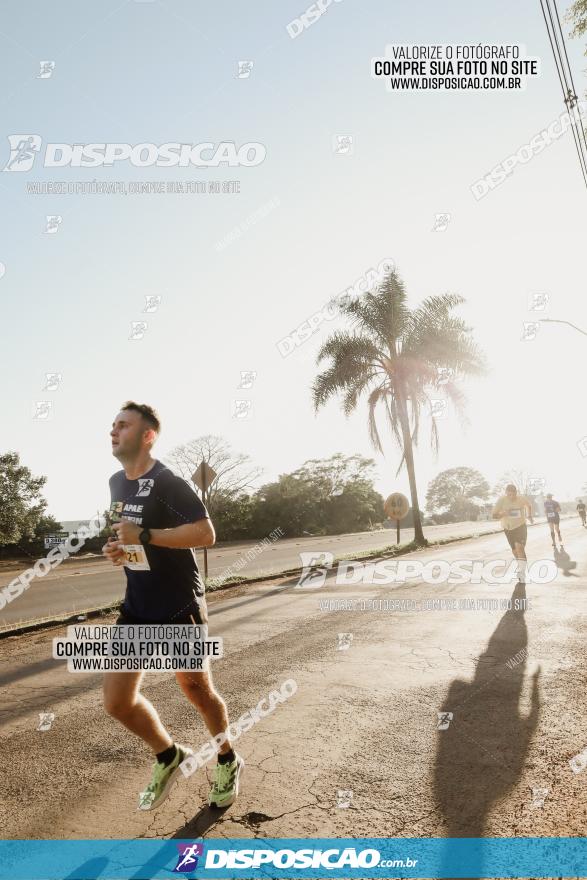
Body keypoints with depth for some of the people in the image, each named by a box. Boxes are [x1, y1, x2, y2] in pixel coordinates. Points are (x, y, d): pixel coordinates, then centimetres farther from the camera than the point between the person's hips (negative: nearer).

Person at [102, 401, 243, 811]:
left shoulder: (167, 482, -18)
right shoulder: (117, 483, 8)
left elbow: (206, 534, -25)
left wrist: (144, 536, -25)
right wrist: (118, 548, 2)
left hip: (179, 608, -7)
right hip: (137, 607, 7)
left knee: (197, 690, 10)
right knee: (117, 700, 4)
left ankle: (228, 762, 38)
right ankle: (169, 756, 31)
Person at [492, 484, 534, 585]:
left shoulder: (522, 498, -12)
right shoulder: (501, 500, -15)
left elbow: (529, 505, 13)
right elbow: (494, 515, -12)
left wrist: (530, 515, 6)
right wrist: (503, 514, -30)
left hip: (521, 526, -2)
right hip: (508, 528, 2)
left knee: (519, 547, -21)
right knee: (514, 550, 11)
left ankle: (522, 574, -26)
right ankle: (521, 567, 39)